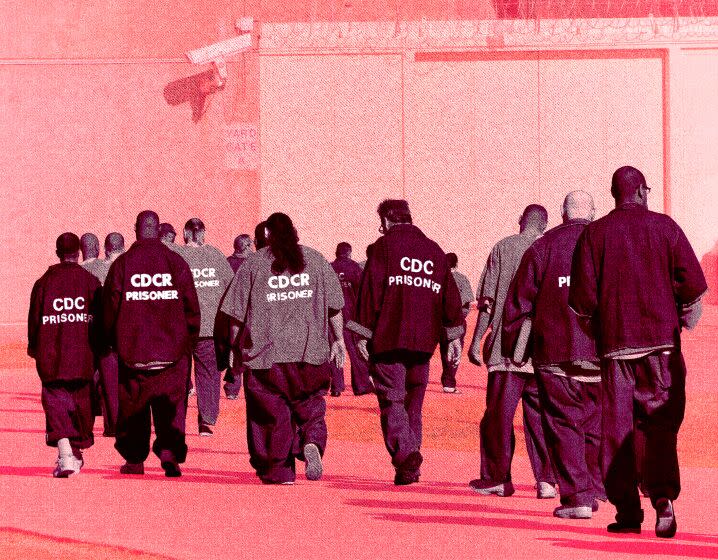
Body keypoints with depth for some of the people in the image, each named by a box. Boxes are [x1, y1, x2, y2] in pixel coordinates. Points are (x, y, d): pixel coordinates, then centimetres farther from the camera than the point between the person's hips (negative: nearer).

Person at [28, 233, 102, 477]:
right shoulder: (90, 281, 2)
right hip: (83, 355, 1)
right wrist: (99, 347, 11)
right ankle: (77, 453, 26)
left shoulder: (43, 283, 3)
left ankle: (64, 452, -25)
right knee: (81, 402, 15)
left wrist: (33, 346, 20)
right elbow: (100, 317, 1)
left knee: (56, 402, -4)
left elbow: (34, 318, 6)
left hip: (51, 355, -1)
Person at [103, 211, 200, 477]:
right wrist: (189, 342, 14)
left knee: (134, 405, 11)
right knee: (170, 405, 3)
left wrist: (114, 341, 15)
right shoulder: (177, 262, 0)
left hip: (132, 350, 0)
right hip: (172, 352, 0)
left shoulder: (121, 264, -2)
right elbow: (192, 308, 2)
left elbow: (110, 308, 1)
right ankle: (169, 451, -16)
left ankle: (135, 460, 16)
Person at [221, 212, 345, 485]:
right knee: (309, 405, 12)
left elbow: (237, 313, 0)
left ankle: (279, 472, 7)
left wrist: (234, 349, 8)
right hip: (310, 350, 2)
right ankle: (312, 443, -16)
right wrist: (339, 340, 17)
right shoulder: (315, 260, 7)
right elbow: (334, 305, 9)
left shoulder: (253, 264, 1)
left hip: (266, 352, -2)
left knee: (272, 411, 6)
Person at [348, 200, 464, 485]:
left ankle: (404, 454, -26)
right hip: (423, 341, 5)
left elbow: (371, 290, -5)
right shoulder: (434, 250, 16)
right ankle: (410, 465, 15)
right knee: (413, 402, 14)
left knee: (391, 400, -5)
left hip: (388, 338, -5)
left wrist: (363, 334, -2)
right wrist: (454, 336, 19)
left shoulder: (385, 246, 1)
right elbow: (450, 295, 15)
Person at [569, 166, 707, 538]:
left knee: (617, 426, 5)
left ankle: (627, 510, 2)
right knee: (661, 423, 2)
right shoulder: (664, 227, 1)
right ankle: (663, 495, -18)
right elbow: (692, 281, -5)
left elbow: (582, 297, -2)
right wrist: (687, 314, 11)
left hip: (614, 341, 1)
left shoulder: (595, 233, 3)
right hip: (661, 339, 0)